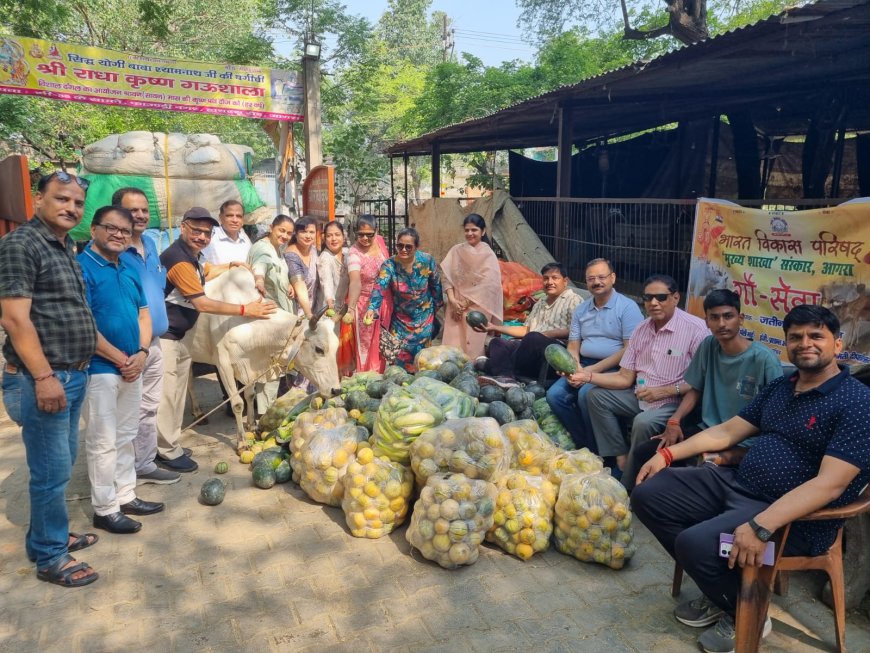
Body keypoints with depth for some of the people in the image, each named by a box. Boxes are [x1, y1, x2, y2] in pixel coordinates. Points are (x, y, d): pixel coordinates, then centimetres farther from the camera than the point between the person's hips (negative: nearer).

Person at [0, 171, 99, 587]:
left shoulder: (66, 247, 14)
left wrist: (77, 368, 17)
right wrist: (44, 377, -22)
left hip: (73, 376, 9)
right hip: (42, 380, -9)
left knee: (60, 465, 19)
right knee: (52, 470, 1)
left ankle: (47, 535, 35)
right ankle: (50, 557, 15)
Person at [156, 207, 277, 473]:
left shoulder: (192, 256, 12)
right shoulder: (178, 259, -21)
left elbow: (206, 271, 38)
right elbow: (202, 304, -24)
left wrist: (232, 265, 25)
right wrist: (245, 310, -22)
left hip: (175, 336, 11)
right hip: (162, 335, -11)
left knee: (175, 392, 16)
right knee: (165, 394, -6)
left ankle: (169, 444, 27)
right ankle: (168, 453, 3)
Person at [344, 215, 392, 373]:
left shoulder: (380, 240, -8)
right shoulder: (354, 252, -26)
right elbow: (355, 282, -42)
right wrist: (350, 309, -55)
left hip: (385, 301, 6)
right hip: (366, 304, -6)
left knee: (381, 344, 19)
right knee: (367, 345, 6)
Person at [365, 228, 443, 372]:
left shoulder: (428, 261, -18)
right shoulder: (389, 265, -21)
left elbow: (436, 286, -3)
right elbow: (379, 288, -36)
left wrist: (435, 307, 7)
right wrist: (372, 308, -53)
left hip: (424, 317, 0)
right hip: (400, 318, 0)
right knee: (398, 355, 7)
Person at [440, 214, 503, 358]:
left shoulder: (488, 255, -4)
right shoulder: (456, 250, 6)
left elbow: (486, 287, -10)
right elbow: (447, 276, 3)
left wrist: (465, 304, -11)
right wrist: (452, 300, -12)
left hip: (477, 309, -3)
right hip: (456, 306, 3)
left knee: (473, 347, -3)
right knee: (452, 344, -1)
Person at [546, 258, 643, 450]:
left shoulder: (627, 307, -4)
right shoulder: (581, 310, 15)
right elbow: (573, 346, 13)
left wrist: (592, 371, -17)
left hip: (613, 368, -6)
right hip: (584, 366, 6)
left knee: (586, 394, -31)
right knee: (554, 394, -16)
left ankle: (595, 450, -11)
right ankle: (583, 444, -5)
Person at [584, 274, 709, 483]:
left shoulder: (695, 329, -16)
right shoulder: (641, 329, 5)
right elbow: (625, 378, 5)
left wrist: (664, 391, -21)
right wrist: (587, 375, -8)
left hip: (674, 401, -7)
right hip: (640, 395, 8)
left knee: (643, 422, -32)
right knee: (596, 396, 0)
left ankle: (630, 479, -8)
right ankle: (621, 458, -2)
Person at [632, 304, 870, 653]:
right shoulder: (779, 386, 12)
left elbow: (829, 484, -23)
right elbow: (727, 431, 15)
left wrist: (761, 526, -34)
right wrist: (668, 453, 3)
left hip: (794, 517, -8)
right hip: (736, 482, 8)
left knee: (695, 543, -29)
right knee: (648, 494, -1)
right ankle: (720, 590, 12)